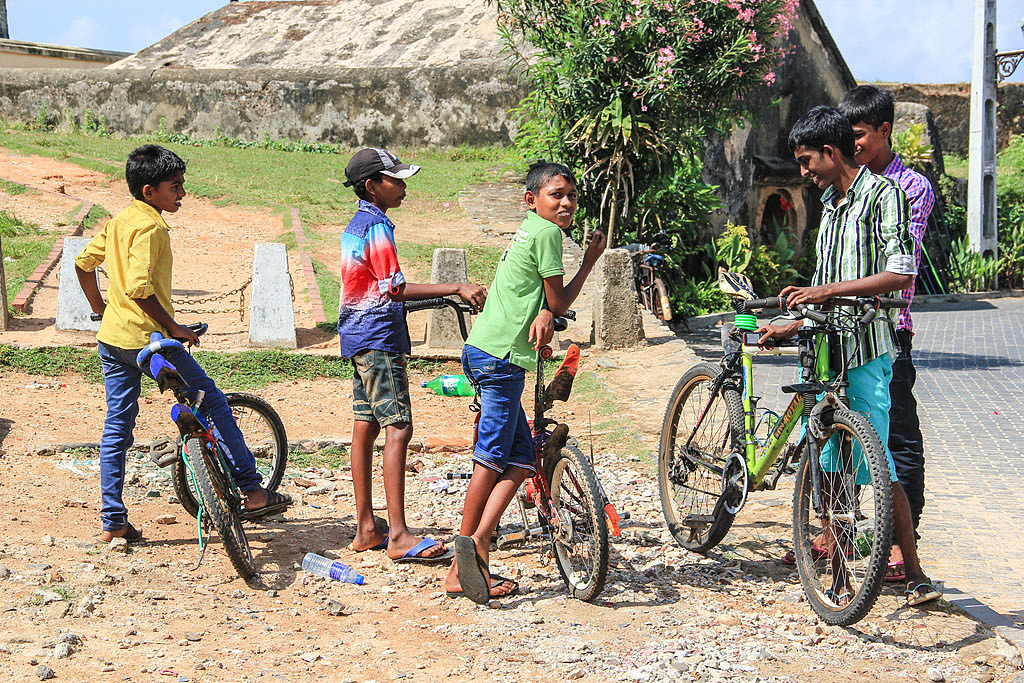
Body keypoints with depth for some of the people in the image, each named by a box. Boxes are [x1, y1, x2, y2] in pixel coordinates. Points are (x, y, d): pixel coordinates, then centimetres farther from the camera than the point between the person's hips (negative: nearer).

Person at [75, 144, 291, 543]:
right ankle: (253, 493, 6)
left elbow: (83, 262, 20)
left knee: (116, 427, 11)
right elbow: (140, 289, -26)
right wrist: (174, 328, -18)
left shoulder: (118, 222, 11)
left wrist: (98, 305, 29)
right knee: (214, 403, 3)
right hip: (148, 337, -9)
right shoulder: (150, 227, -17)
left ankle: (113, 522, 13)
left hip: (111, 337, 9)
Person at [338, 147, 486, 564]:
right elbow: (397, 290, -19)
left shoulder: (355, 225, 16)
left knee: (365, 428, 10)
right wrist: (457, 289, -19)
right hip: (379, 339, -10)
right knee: (398, 428, -13)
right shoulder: (377, 227, -14)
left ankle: (366, 530, 13)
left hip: (358, 338, 10)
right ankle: (398, 536, -16)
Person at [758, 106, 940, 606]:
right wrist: (790, 327, 22)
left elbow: (900, 273, -19)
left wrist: (827, 290, -23)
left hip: (865, 354, -8)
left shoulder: (882, 194, -7)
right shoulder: (829, 203, 19)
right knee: (830, 465, 7)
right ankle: (839, 570, 15)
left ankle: (915, 573, 0)